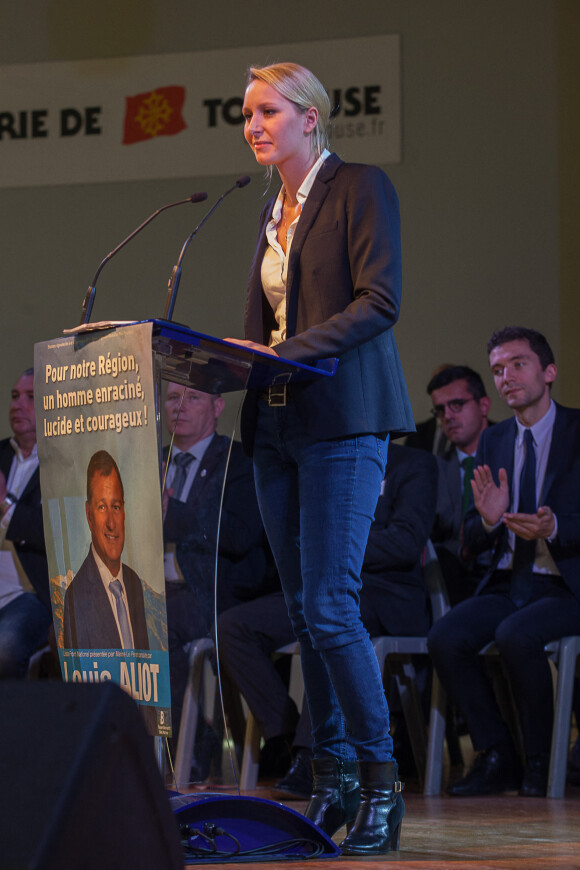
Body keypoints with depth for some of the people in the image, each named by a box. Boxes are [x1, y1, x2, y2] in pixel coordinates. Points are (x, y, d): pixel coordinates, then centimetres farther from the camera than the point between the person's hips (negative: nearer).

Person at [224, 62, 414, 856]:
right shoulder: (274, 212, 20)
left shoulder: (360, 188, -3)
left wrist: (285, 351, -20)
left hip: (342, 419, -8)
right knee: (302, 610, 6)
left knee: (329, 606, -15)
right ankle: (332, 780, 9)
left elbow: (380, 301, -13)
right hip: (278, 425, 8)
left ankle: (380, 781, -8)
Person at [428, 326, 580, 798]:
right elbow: (472, 540, 12)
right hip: (507, 582, 5)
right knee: (445, 638, -22)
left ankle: (542, 761, -15)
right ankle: (497, 758, -9)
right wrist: (488, 519, -12)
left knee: (516, 635, -34)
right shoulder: (493, 441, 13)